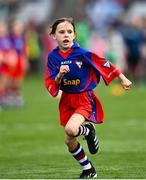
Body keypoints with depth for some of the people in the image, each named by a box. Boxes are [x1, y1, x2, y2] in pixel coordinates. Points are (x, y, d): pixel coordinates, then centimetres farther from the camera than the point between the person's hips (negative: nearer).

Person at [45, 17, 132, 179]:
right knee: (69, 141, 11)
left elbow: (104, 64, -5)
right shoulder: (53, 57, -6)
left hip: (85, 100, -5)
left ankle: (88, 131, 6)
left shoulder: (82, 53, -16)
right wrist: (59, 76, -26)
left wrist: (123, 79, 3)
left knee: (70, 129, -31)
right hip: (67, 101, 5)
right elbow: (50, 85, -6)